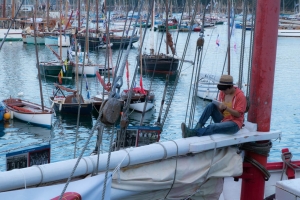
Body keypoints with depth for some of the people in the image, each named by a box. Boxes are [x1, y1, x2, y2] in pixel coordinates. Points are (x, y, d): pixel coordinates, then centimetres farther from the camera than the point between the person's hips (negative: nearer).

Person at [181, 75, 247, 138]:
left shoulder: (240, 95, -13)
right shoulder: (223, 92, 4)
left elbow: (238, 114, -17)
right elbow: (220, 108, 9)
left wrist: (226, 108, -30)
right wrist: (217, 105, -15)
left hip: (234, 124, -6)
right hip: (222, 120, 6)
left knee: (213, 127, -35)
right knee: (211, 105, -19)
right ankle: (198, 127, -28)